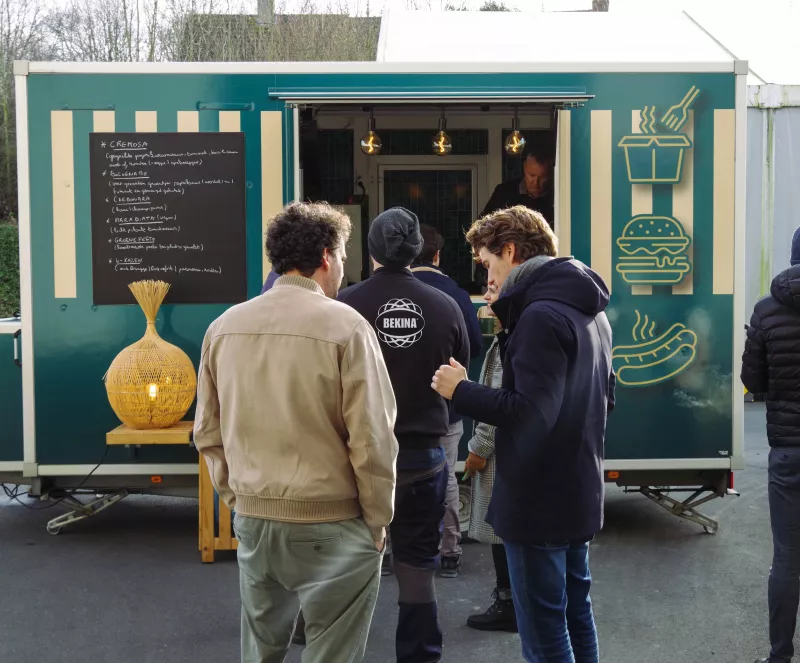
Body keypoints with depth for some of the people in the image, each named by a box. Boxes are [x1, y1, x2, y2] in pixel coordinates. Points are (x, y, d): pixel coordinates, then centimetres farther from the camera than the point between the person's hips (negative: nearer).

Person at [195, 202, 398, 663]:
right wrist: (378, 521, -2)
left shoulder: (224, 327, 1)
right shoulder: (344, 325, -14)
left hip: (251, 518, 5)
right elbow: (371, 440, -14)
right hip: (330, 523, -5)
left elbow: (208, 432, 8)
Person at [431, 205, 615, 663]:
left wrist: (460, 391, -14)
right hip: (579, 491, 10)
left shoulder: (540, 315, -20)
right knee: (576, 612, 20)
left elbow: (531, 413, -26)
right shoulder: (590, 311, 11)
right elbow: (605, 398, 19)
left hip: (540, 499, -10)